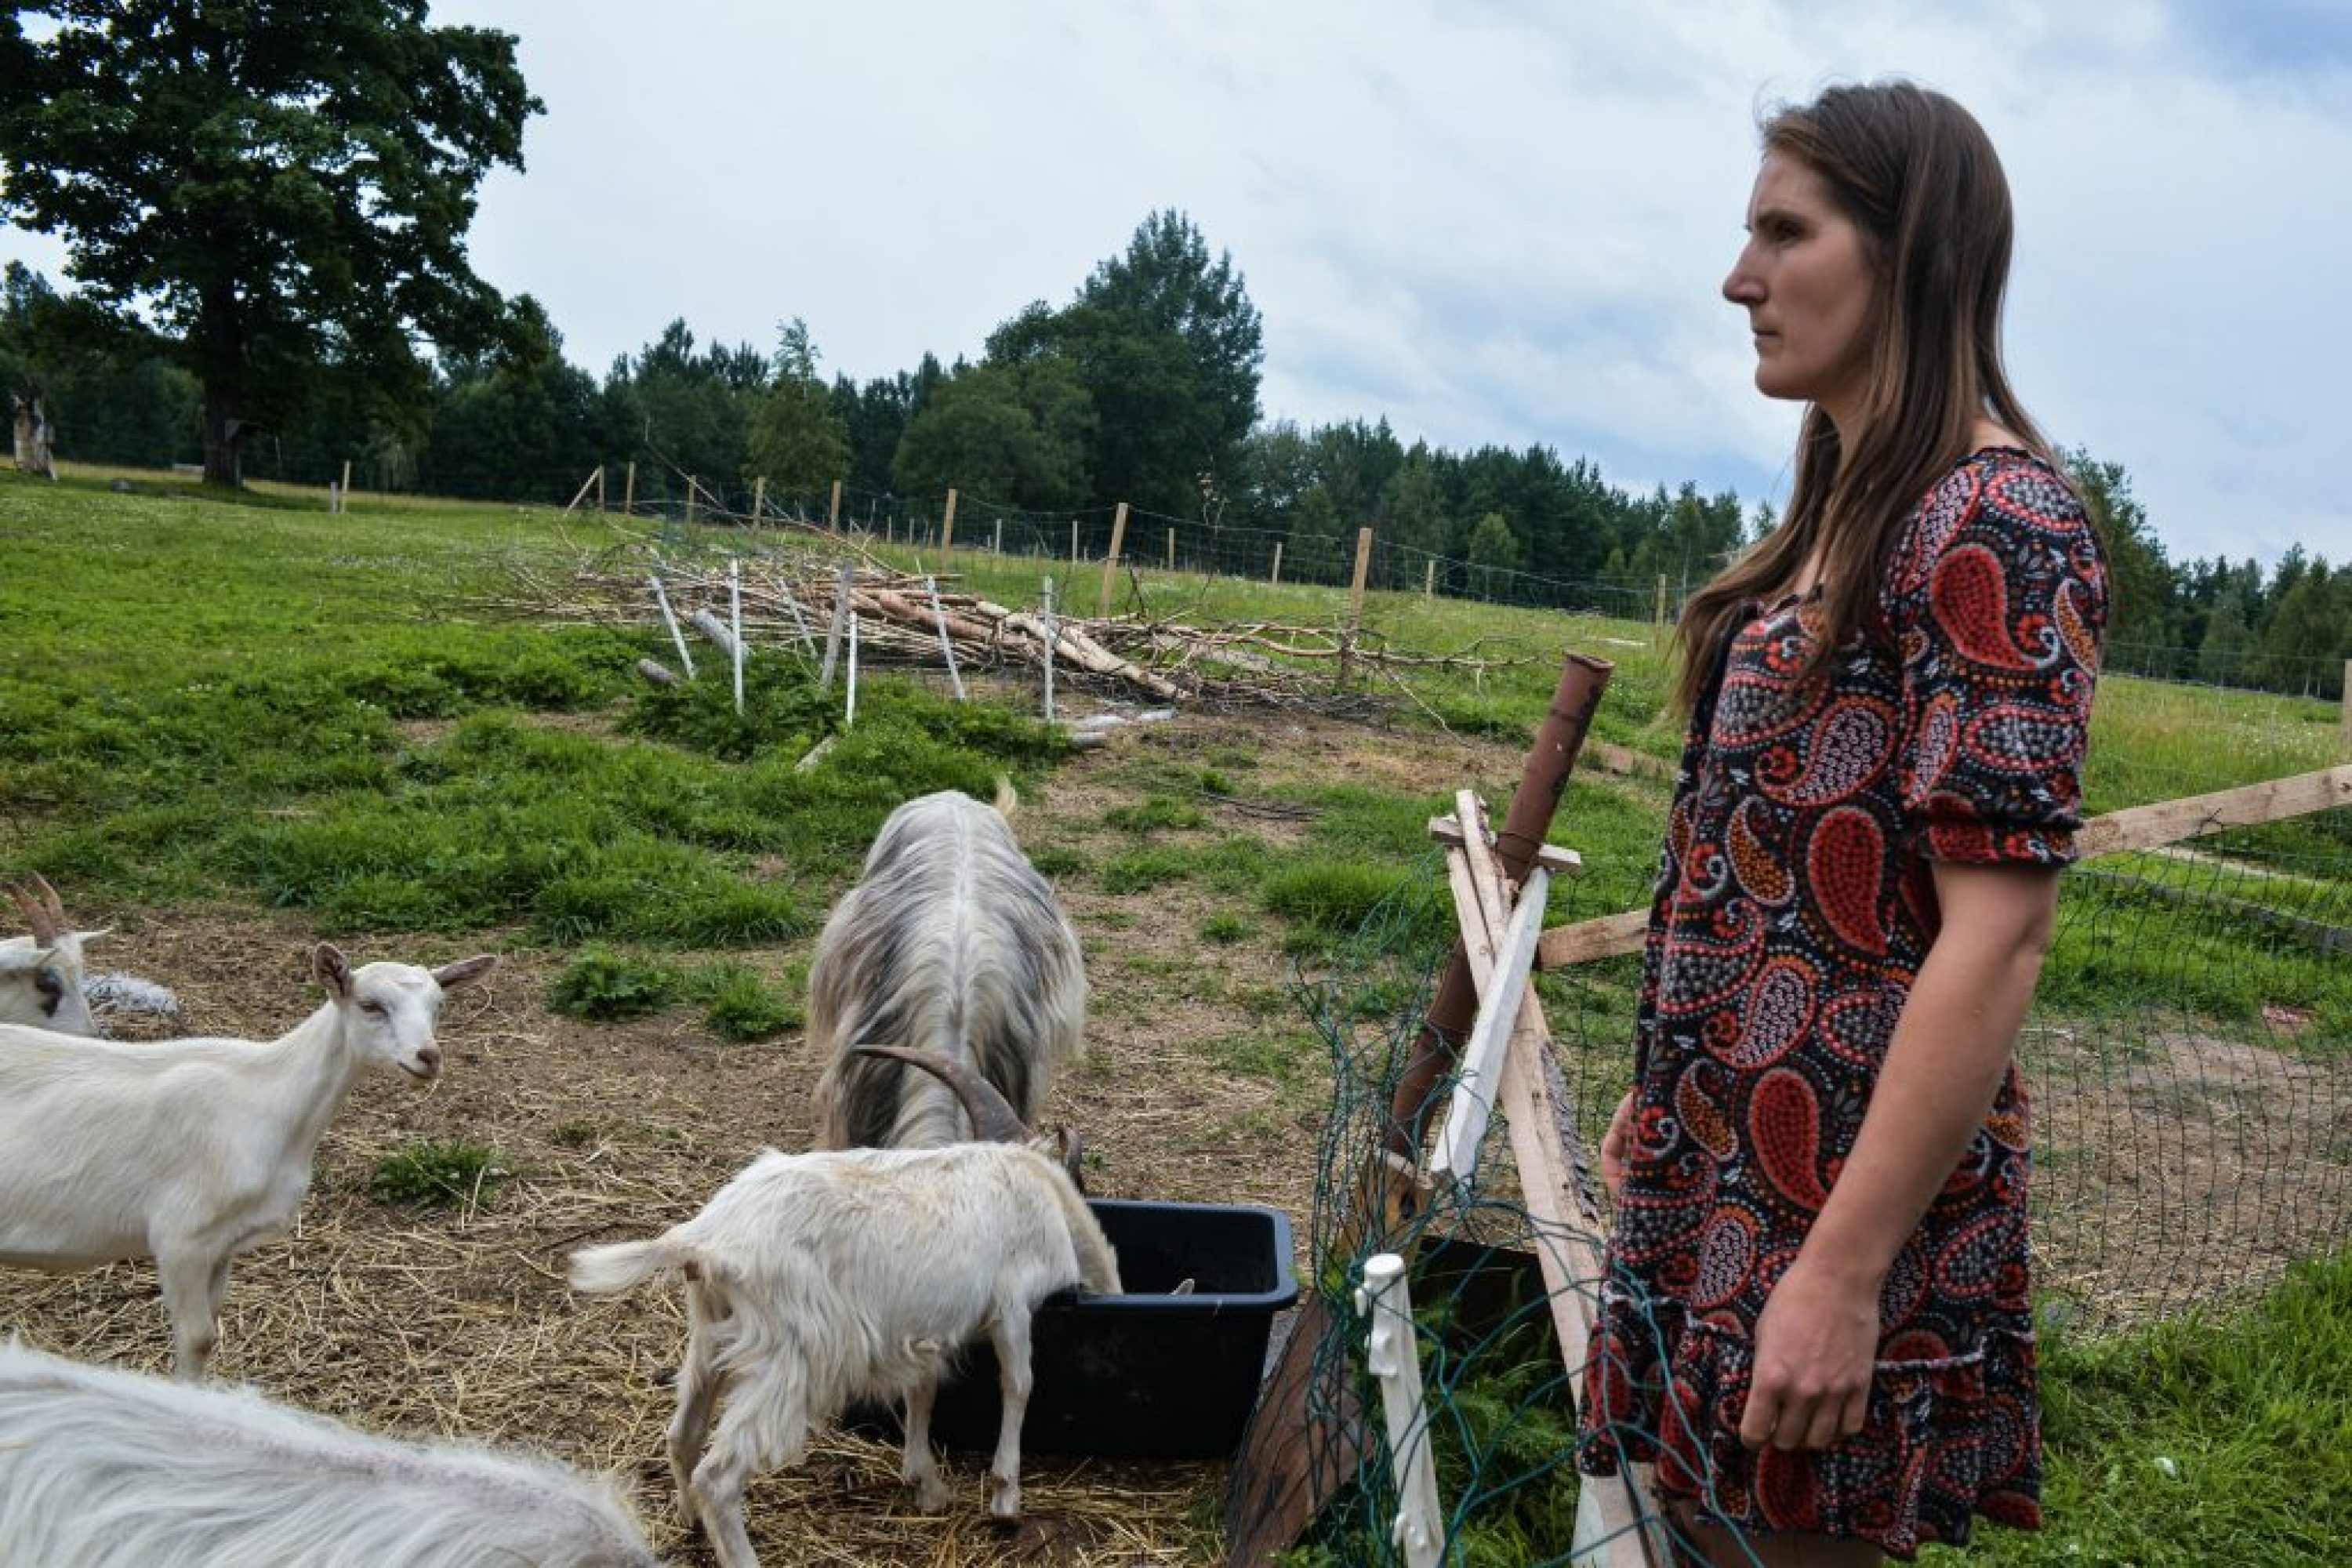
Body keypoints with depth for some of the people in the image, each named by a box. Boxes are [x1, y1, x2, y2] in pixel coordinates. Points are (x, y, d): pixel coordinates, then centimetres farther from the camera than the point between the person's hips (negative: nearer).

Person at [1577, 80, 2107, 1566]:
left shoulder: (1995, 524, -17)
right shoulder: (1849, 505, 11)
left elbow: (1997, 932, -23)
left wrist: (1845, 1270, -24)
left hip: (1846, 1176, -9)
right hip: (1729, 1151, 9)